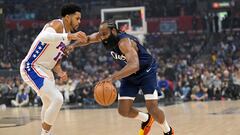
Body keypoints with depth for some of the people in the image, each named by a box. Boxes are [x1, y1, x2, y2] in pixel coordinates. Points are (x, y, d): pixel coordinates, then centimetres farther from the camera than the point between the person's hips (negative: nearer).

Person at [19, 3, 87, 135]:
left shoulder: (67, 37, 13)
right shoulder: (57, 24, -16)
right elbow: (44, 37, -40)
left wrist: (60, 72, -1)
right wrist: (69, 36, -50)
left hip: (45, 70, 11)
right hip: (32, 68, -11)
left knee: (49, 104, 25)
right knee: (57, 99, -21)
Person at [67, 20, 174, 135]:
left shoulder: (124, 42, -37)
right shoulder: (104, 36, -15)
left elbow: (134, 66, -52)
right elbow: (88, 39, 6)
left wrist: (112, 78, -63)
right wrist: (74, 45, -15)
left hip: (146, 71, -7)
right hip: (129, 74, 7)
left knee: (152, 109, -16)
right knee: (123, 110, -2)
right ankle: (146, 119, 29)